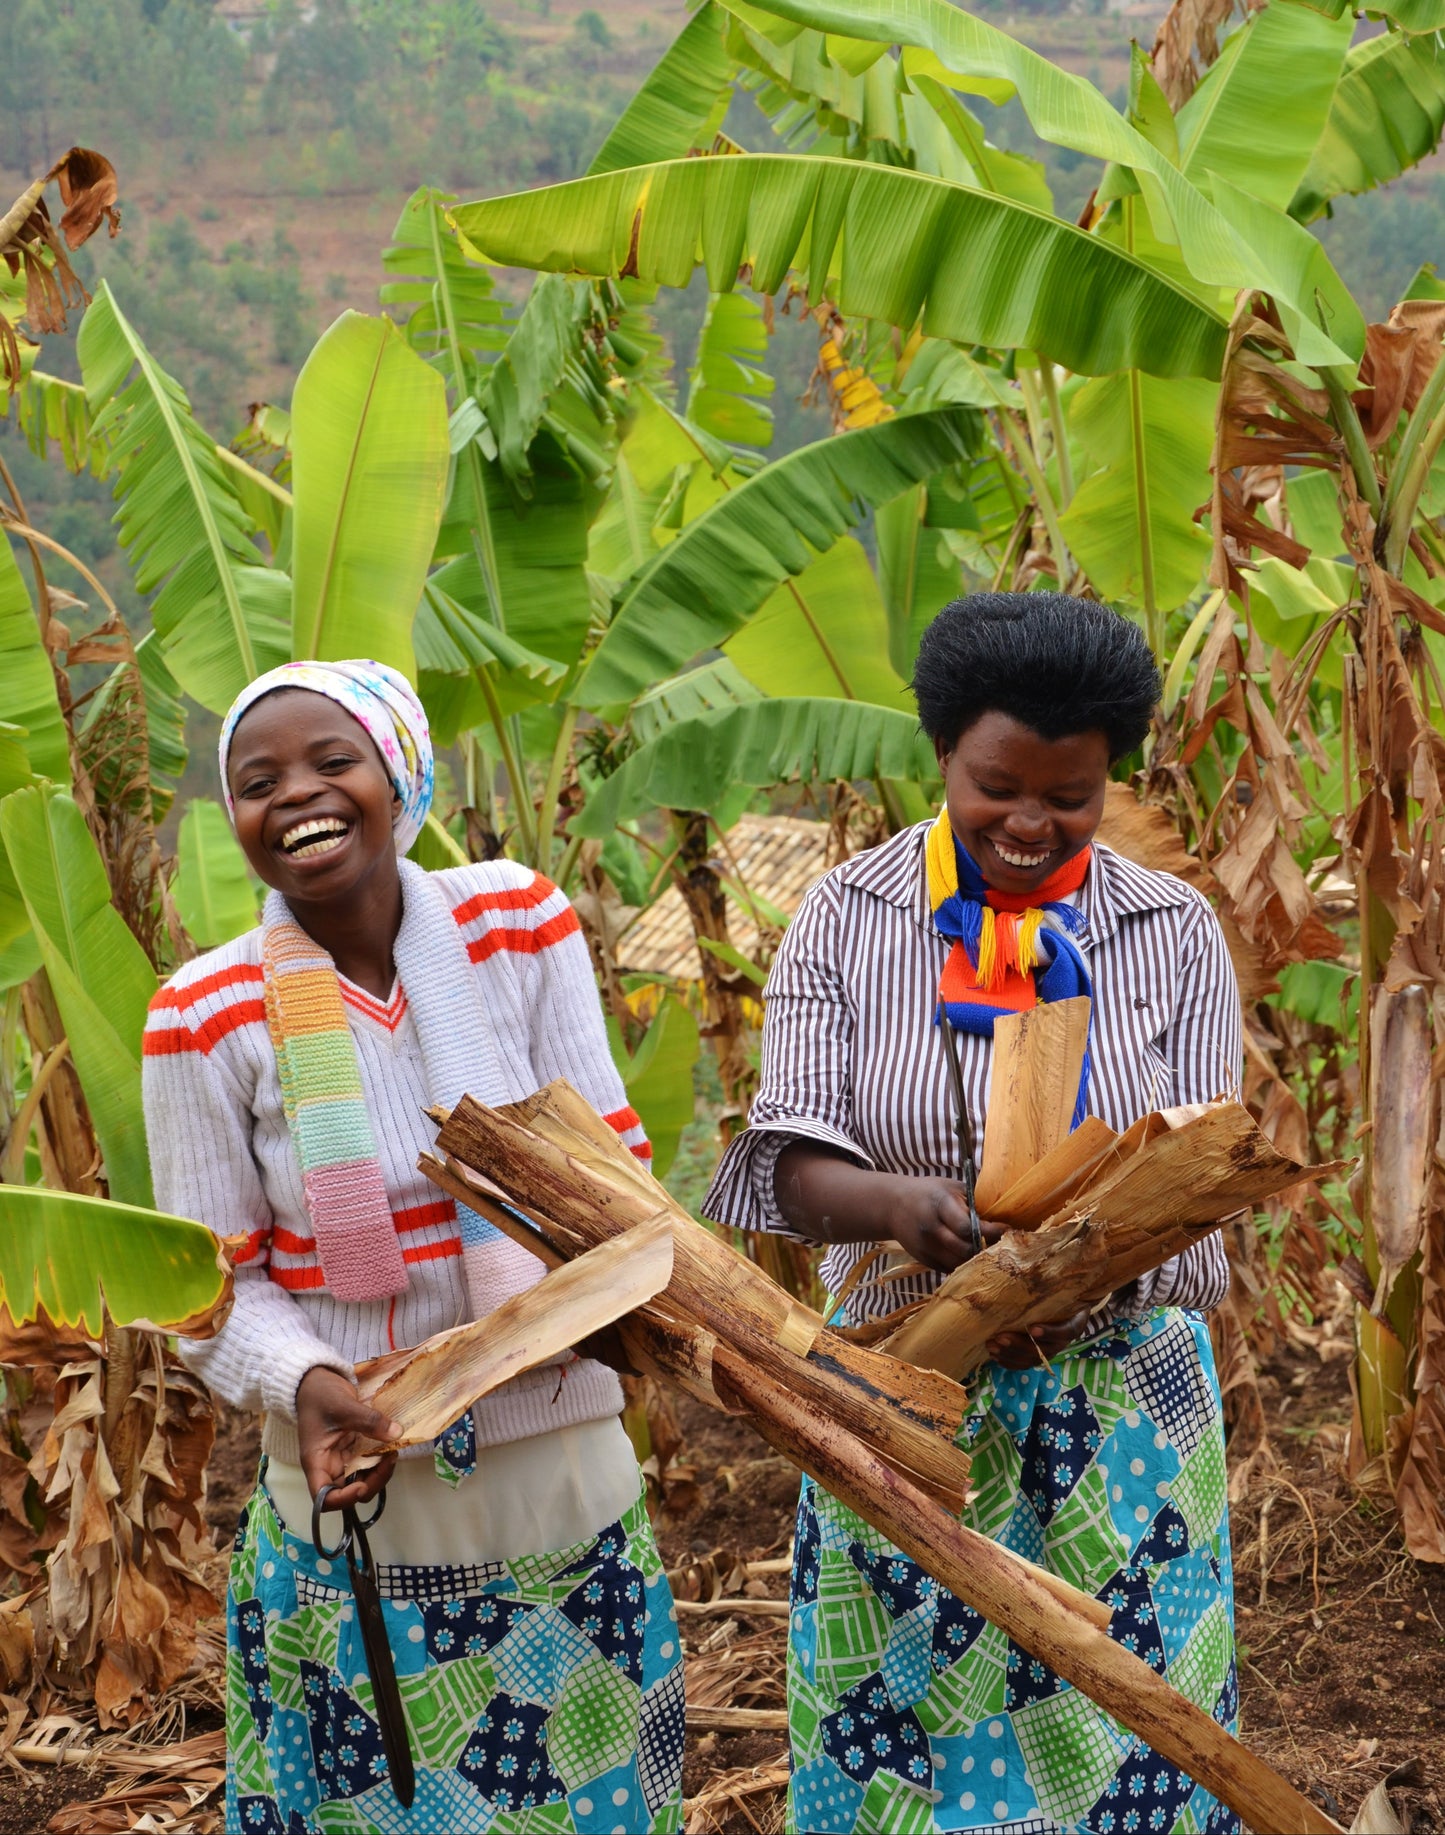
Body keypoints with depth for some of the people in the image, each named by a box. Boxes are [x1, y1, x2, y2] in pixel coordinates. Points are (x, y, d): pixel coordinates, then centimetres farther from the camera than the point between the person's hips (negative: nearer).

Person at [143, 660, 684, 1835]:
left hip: (563, 1464, 2)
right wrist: (301, 1382, -23)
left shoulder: (520, 923, -4)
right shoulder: (210, 1019, -8)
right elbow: (216, 1285, -4)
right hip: (356, 1497, -1)